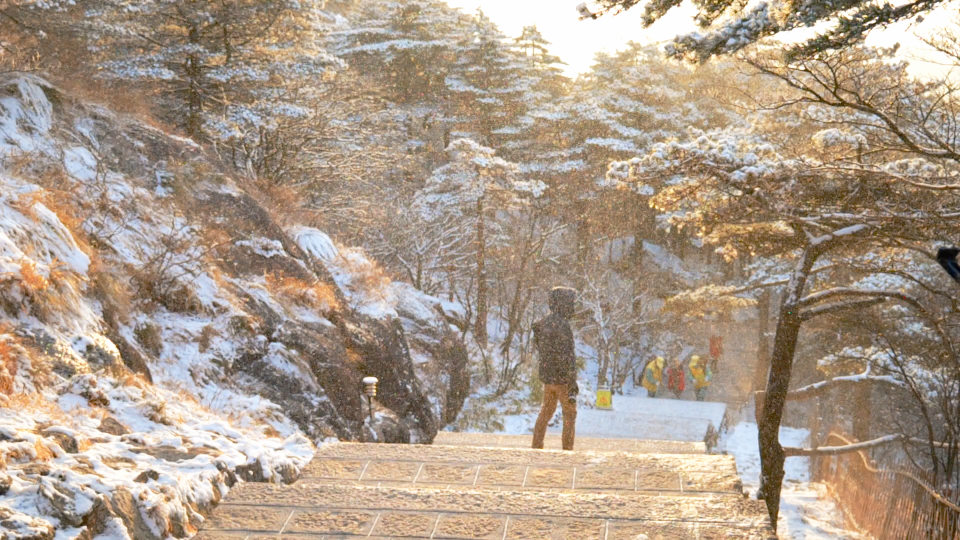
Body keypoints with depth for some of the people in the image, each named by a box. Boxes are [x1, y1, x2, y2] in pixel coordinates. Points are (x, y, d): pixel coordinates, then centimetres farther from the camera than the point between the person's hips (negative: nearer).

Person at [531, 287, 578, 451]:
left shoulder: (543, 323, 7)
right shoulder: (562, 325, -19)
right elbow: (566, 355, -21)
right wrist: (573, 382, -19)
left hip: (547, 376, 8)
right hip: (562, 377, -8)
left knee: (546, 412, 16)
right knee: (570, 414, 4)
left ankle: (536, 445, 17)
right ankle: (567, 448, 4)